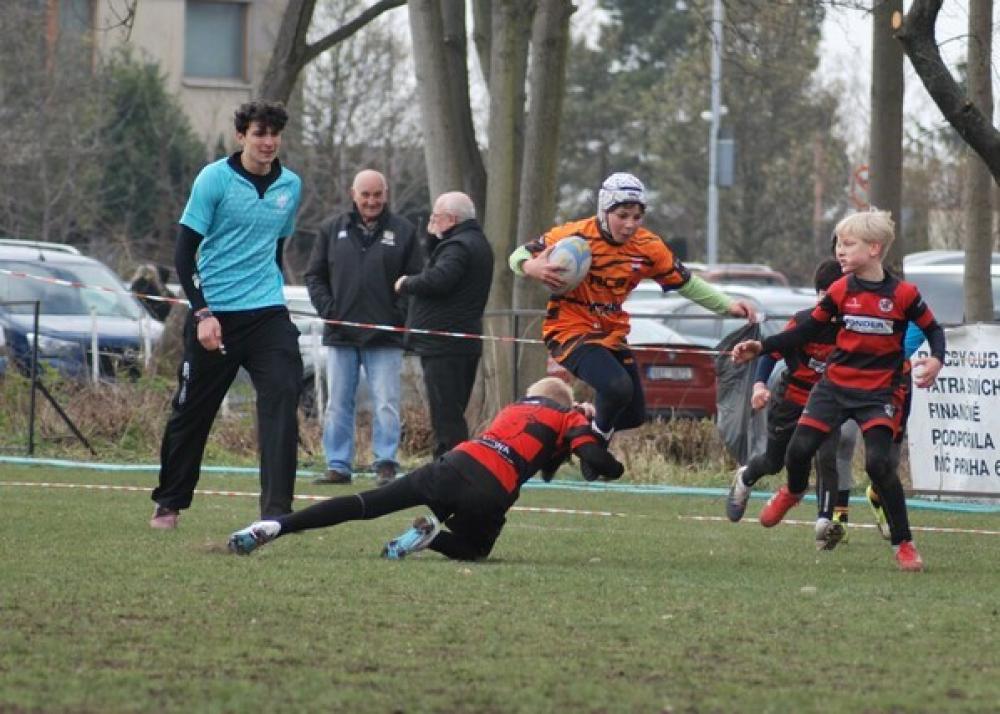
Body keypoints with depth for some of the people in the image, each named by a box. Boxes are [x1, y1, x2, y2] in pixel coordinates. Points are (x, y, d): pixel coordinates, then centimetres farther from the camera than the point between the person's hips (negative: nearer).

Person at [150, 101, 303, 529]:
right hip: (214, 315, -3)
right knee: (192, 412, 7)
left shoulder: (291, 186, 7)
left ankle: (276, 510, -17)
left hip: (267, 313, 3)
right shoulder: (214, 179, -7)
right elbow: (184, 252, -8)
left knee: (282, 397, -16)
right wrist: (202, 313, -15)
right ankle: (169, 504, 27)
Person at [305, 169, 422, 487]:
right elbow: (314, 276, 11)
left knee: (386, 405, -4)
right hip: (341, 334, 2)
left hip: (385, 337, -2)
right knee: (338, 404, 5)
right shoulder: (332, 229, 9)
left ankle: (385, 464, 0)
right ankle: (338, 466, 10)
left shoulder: (403, 232, 4)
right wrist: (328, 310, -2)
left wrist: (399, 316, -8)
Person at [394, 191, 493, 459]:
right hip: (466, 344, 11)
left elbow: (437, 280, -28)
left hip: (444, 345, -11)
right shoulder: (477, 243, 20)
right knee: (453, 416, 15)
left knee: (446, 418, -12)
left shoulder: (458, 246, -15)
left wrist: (406, 284, -11)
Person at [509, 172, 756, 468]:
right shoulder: (575, 236, -18)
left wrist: (727, 305, -6)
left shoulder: (648, 247, -5)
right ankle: (597, 439, -1)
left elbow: (685, 283, 6)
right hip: (569, 330, -6)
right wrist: (532, 268, -33)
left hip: (612, 335, 6)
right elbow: (520, 256, -9)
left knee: (633, 415, 8)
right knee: (617, 386, -29)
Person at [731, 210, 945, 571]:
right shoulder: (840, 291, 1)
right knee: (798, 449, -8)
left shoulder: (903, 294, -8)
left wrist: (936, 359, -16)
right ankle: (793, 492, 30)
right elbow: (807, 331, 7)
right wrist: (761, 347, -1)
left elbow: (933, 329, 4)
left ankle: (904, 544, -5)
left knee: (879, 463, -18)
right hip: (836, 385, 3)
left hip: (880, 392, -3)